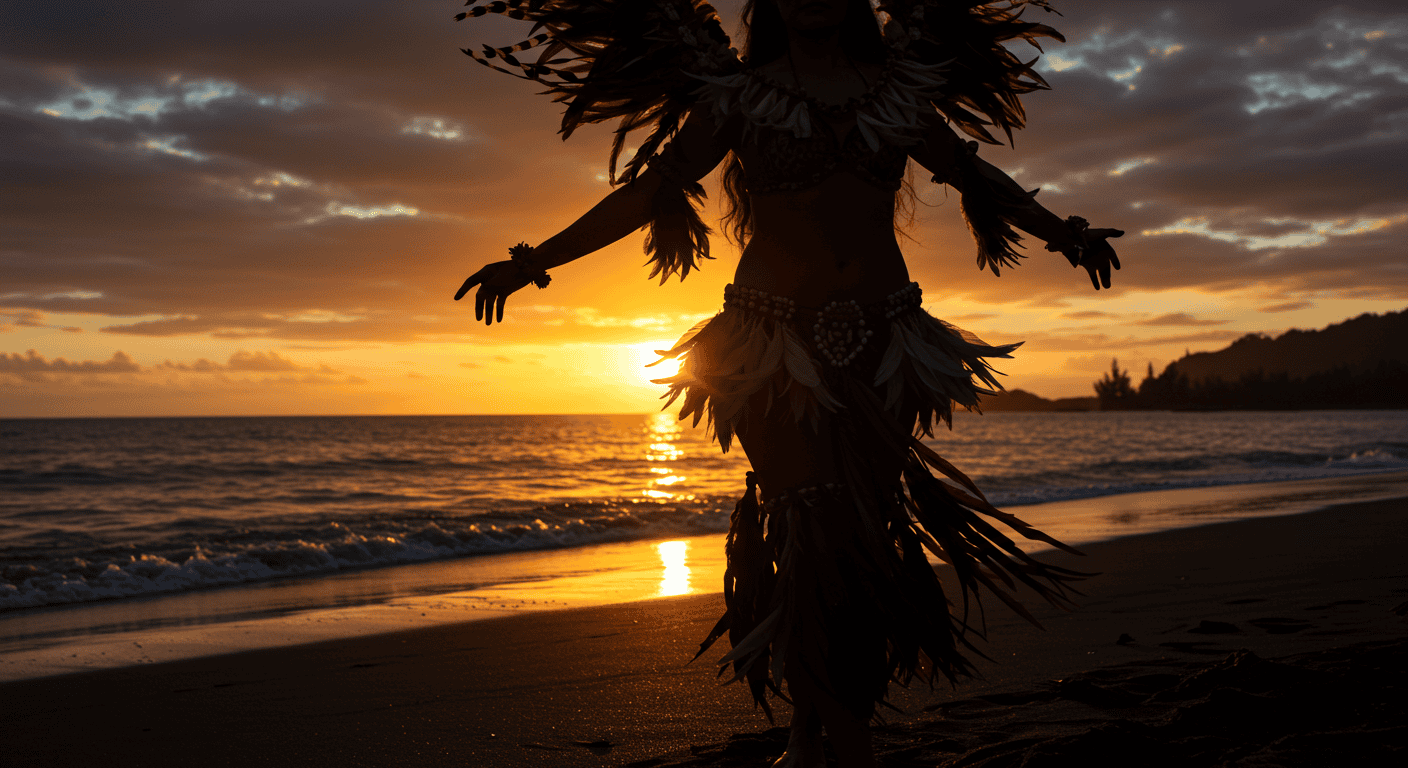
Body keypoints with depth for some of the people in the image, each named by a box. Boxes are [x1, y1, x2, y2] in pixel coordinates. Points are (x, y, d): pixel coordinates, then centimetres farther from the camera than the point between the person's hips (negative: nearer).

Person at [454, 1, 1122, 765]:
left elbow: (975, 175, 24)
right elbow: (645, 192, 4)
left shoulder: (901, 93, 13)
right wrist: (534, 259, -3)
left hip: (883, 344, 3)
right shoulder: (737, 95, 6)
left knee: (867, 534, -1)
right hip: (777, 350, -3)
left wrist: (1063, 232, 23)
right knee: (814, 535, -10)